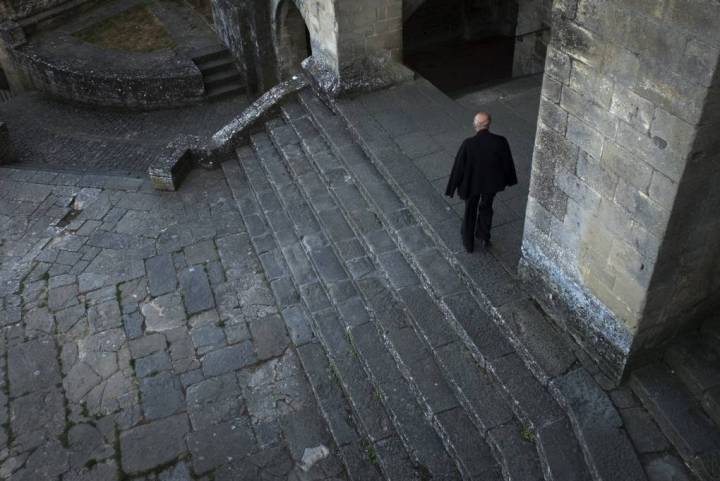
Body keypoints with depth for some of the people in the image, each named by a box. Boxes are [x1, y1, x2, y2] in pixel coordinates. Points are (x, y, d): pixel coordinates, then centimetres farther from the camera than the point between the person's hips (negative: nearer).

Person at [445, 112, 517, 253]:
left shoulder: (468, 144, -29)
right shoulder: (501, 142, -23)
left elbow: (458, 166, -18)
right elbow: (507, 163, -7)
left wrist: (452, 188, -4)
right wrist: (508, 180, 13)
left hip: (471, 183, -1)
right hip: (492, 183, 2)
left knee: (470, 211, 22)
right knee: (486, 208, 28)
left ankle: (468, 243, 40)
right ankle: (484, 238, 44)